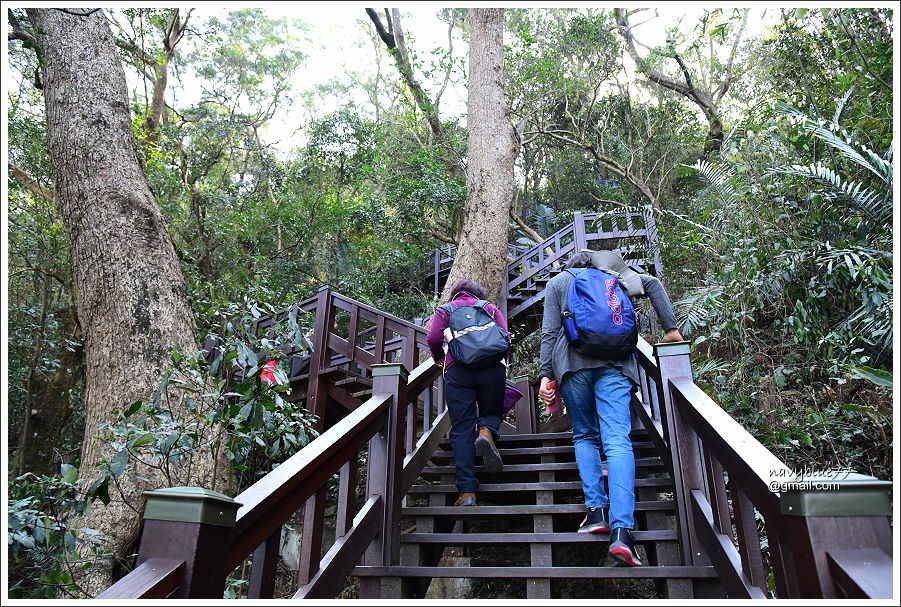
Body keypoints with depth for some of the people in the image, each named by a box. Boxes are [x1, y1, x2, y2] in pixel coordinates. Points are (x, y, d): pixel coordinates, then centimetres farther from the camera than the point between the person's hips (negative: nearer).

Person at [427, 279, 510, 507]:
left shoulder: (444, 310, 24)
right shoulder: (490, 308, 25)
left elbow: (433, 339, 7)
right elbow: (505, 340, 12)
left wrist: (438, 359, 26)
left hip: (457, 370, 0)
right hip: (492, 367, 1)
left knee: (461, 429, 2)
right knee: (491, 412, 21)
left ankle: (467, 491, -9)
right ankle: (486, 431, -15)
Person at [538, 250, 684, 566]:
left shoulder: (557, 282, 20)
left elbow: (550, 331, 8)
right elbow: (651, 282, 8)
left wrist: (546, 374, 5)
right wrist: (670, 327, 9)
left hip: (572, 362, 0)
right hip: (614, 362, 0)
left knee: (584, 435, 15)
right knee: (617, 441, -10)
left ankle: (595, 509, 0)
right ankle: (621, 530, -22)